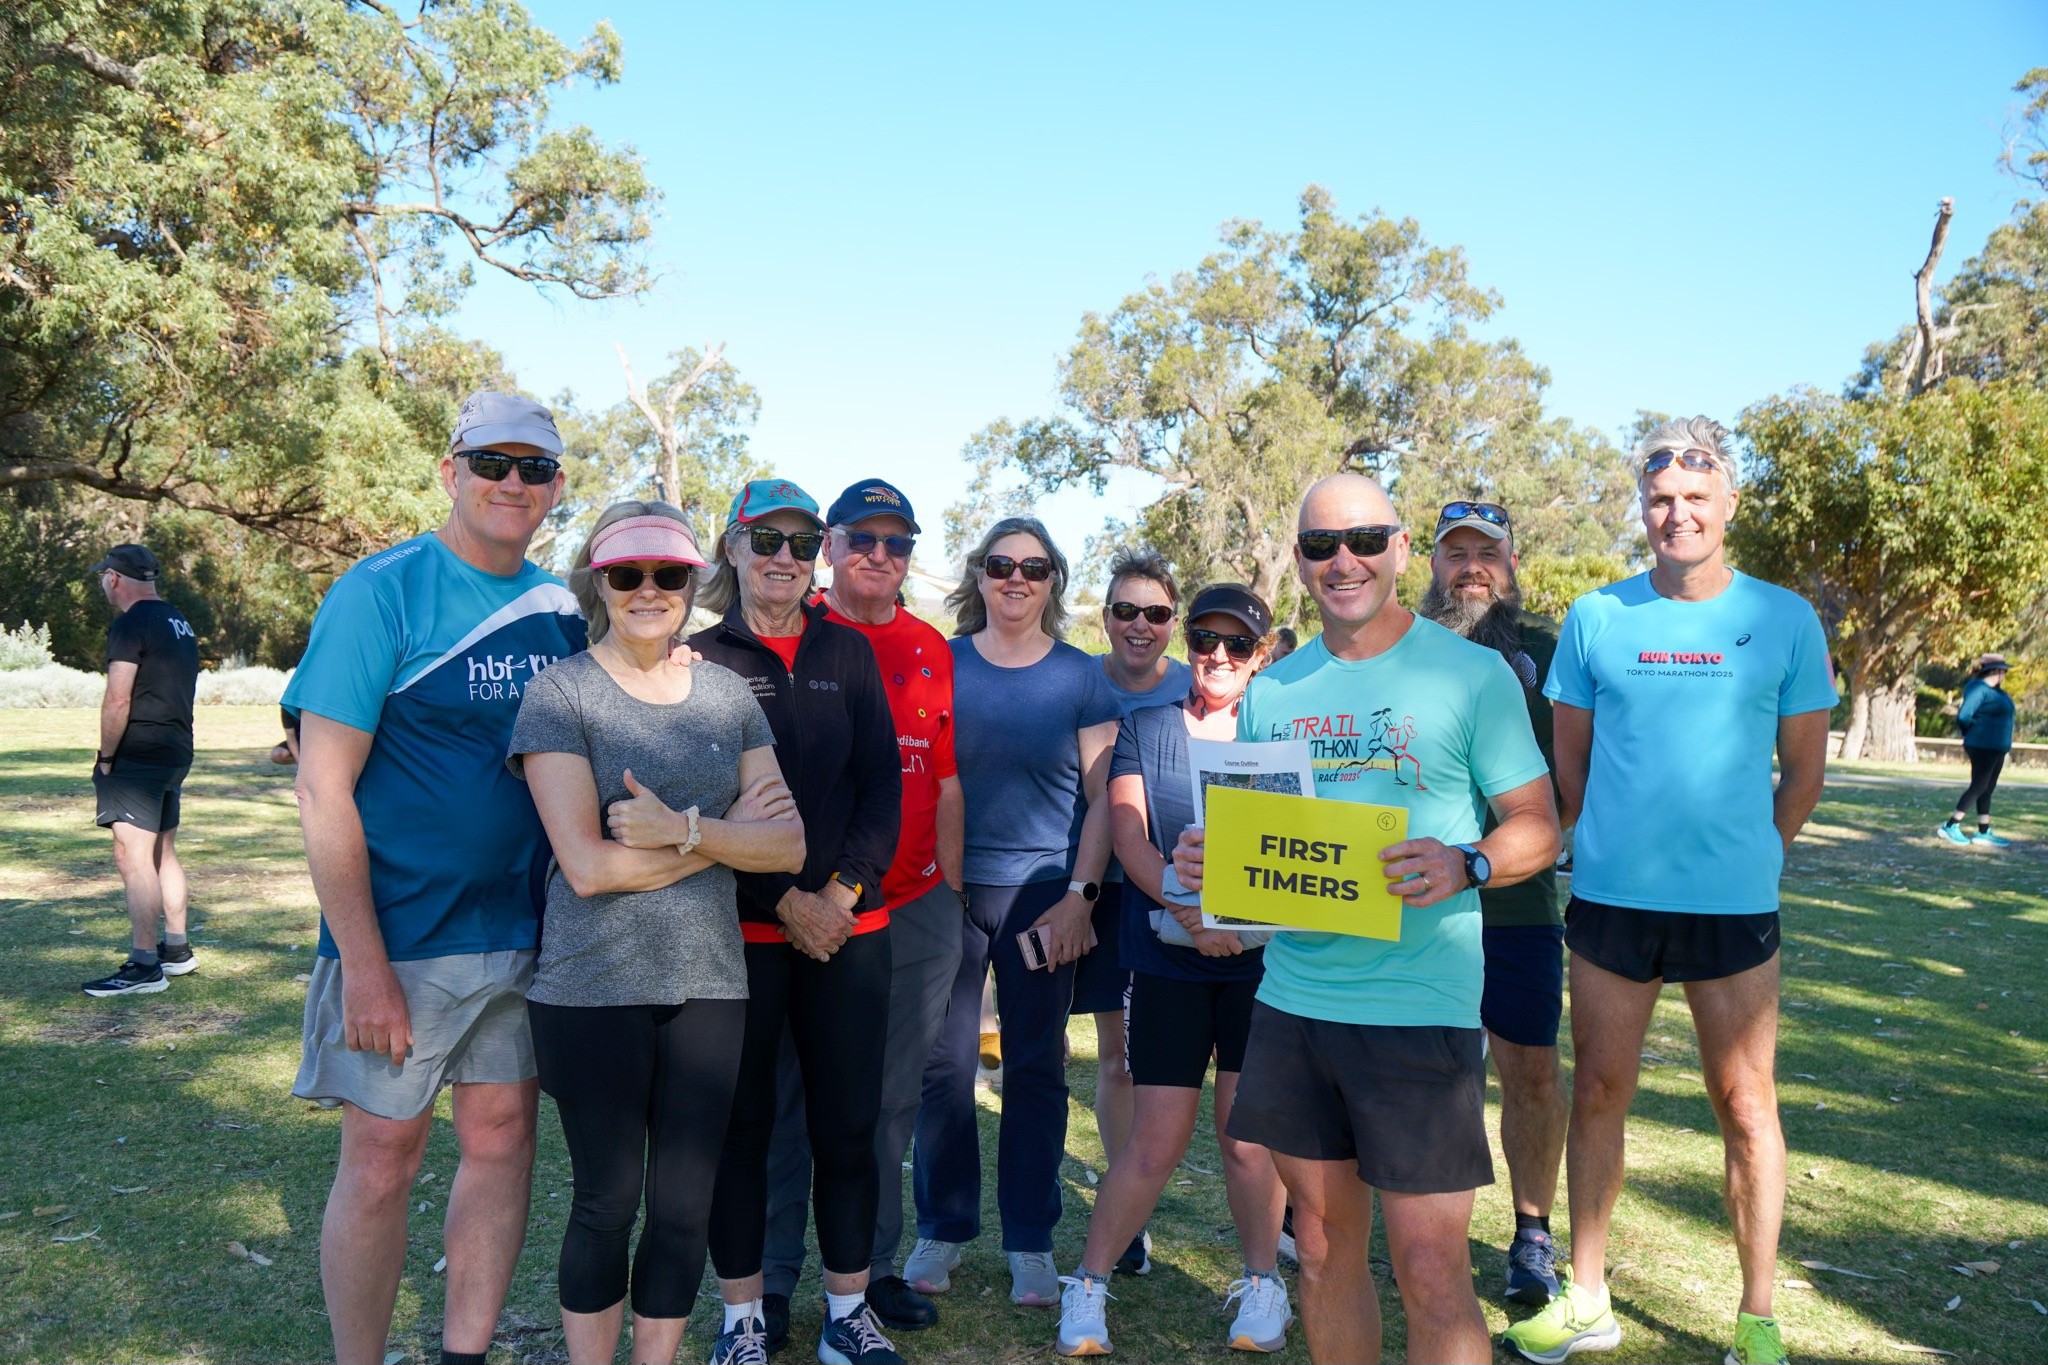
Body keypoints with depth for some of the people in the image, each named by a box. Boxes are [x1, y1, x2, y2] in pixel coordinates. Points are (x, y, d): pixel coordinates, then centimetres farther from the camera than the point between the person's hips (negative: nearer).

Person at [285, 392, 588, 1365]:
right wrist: (364, 964, -17)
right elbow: (323, 790, -12)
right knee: (383, 1157, 4)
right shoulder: (381, 592, -9)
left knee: (502, 1138, 11)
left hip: (524, 932, 5)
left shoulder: (561, 611, 6)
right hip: (400, 935, -5)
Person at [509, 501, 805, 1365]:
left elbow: (789, 844, -1)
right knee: (607, 1202, 9)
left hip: (709, 984, 4)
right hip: (593, 989, -3)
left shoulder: (727, 693, 6)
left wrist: (681, 828, -16)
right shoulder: (561, 691, -6)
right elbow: (588, 866, -14)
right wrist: (727, 831, -9)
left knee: (685, 1205, 11)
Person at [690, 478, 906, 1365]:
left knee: (849, 1124, 7)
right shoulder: (702, 659, 2)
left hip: (850, 925, 2)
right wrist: (784, 902, -10)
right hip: (742, 927, -2)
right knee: (742, 1124, 6)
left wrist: (843, 894, -7)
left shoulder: (849, 652, 10)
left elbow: (882, 783, 5)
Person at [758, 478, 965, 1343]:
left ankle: (872, 1265, 27)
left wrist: (952, 893, 8)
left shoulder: (933, 653, 9)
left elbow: (946, 783, 10)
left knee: (889, 1098, 12)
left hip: (914, 912, 4)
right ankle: (770, 1279, 20)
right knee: (787, 1093, 5)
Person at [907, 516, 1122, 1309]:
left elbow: (1101, 796, 1)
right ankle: (942, 1229, 23)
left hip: (1042, 895, 0)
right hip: (947, 889, 1)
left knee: (1035, 1068, 7)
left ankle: (1030, 1243, 21)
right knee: (943, 1063, 6)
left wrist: (1079, 895, -8)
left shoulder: (1082, 678, 2)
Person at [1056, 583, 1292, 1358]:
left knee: (1249, 1137, 3)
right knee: (1156, 1145, 1)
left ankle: (1262, 1281, 26)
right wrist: (1190, 909, -19)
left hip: (1260, 957, 0)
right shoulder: (1146, 727, 7)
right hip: (1169, 961, 0)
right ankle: (1088, 1287, 19)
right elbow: (1129, 837, -4)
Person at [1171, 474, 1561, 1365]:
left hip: (1420, 1007, -4)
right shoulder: (1270, 691, 10)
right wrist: (1204, 858, -5)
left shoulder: (1472, 674, -3)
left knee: (1431, 1273, -1)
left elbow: (1538, 827, -2)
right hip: (1291, 998, 5)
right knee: (1323, 1248, 15)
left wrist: (1464, 865, -22)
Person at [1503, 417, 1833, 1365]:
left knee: (1743, 1102, 7)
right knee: (1598, 1090, 9)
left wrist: (1745, 859, 5)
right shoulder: (1595, 618, 2)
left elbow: (1804, 769, 7)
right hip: (1609, 897, 1)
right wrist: (1609, 850, 7)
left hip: (1733, 904, -1)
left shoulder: (1784, 620, 0)